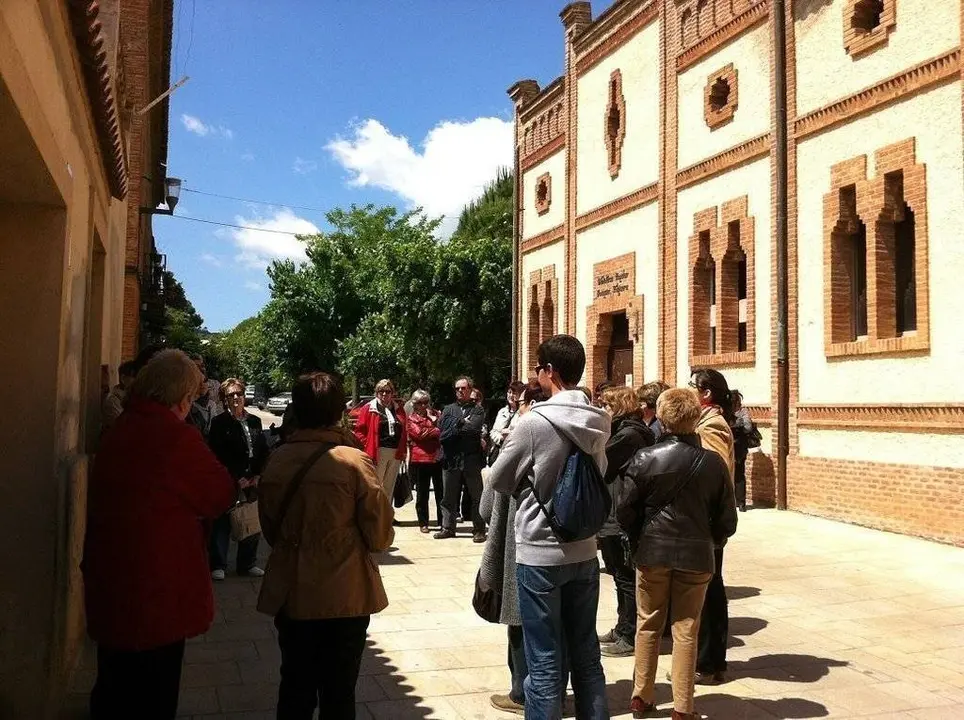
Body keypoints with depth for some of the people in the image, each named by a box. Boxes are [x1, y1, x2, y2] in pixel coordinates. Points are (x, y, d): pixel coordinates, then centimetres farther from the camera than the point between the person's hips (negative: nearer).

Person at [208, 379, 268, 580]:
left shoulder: (255, 421, 12)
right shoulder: (219, 423, -1)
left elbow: (264, 451, 10)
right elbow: (219, 455, -7)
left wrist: (257, 476, -2)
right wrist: (238, 479, -10)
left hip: (253, 481, 5)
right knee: (223, 524, 0)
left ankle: (248, 564, 21)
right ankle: (218, 565, 11)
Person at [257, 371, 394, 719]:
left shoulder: (277, 460, -6)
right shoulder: (354, 460, -15)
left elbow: (269, 528, 4)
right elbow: (381, 535, -10)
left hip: (290, 593, 3)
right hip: (345, 595, -3)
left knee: (295, 687, 17)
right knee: (339, 691, 11)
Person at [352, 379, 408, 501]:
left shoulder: (399, 410, 14)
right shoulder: (368, 409, -1)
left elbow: (404, 432, 17)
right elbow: (359, 431, -3)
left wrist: (403, 450, 9)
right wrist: (368, 447, -10)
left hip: (395, 454, 5)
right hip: (377, 453, -5)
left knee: (389, 488, 13)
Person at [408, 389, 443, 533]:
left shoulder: (435, 414, 16)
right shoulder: (412, 419, 6)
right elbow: (420, 433, -10)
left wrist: (434, 420, -9)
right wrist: (437, 431, -4)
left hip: (438, 458, 2)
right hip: (420, 459, -2)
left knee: (441, 492, 3)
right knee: (422, 494, 6)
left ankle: (443, 522, 11)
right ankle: (423, 523, 14)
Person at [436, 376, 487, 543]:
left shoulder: (477, 410, 5)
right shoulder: (448, 409, 14)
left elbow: (474, 427, -13)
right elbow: (443, 427, -3)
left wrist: (456, 425, -5)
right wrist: (463, 423, -8)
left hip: (472, 458, -3)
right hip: (451, 458, 3)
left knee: (477, 495, 2)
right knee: (448, 496, 9)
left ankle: (479, 529, 9)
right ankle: (448, 527, 19)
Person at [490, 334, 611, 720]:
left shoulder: (533, 423, -17)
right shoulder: (599, 422, 0)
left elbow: (498, 481, -5)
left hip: (539, 553, -5)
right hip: (584, 552, 6)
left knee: (545, 663, 4)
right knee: (586, 655, 16)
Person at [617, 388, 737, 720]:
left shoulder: (646, 458, -9)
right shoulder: (713, 462, -8)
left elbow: (626, 510, -5)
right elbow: (726, 519, -1)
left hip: (653, 552, 0)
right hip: (695, 555, 0)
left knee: (648, 626, 14)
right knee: (686, 631, 8)